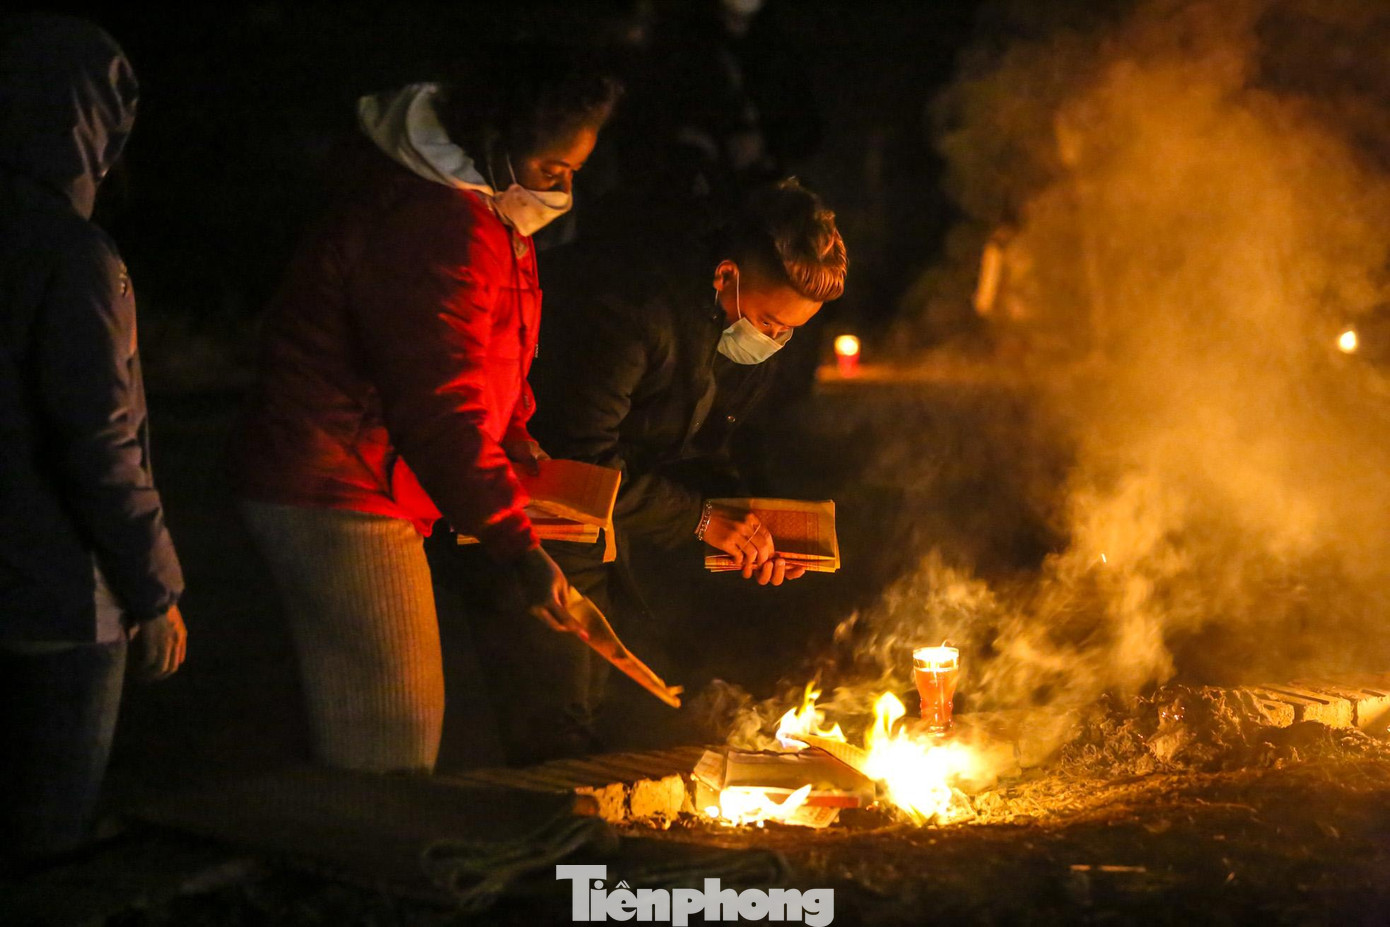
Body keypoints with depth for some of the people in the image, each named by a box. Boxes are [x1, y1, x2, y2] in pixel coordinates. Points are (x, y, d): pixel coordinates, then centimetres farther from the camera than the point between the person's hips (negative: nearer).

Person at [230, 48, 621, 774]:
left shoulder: (482, 213, 12)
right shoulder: (431, 226, -23)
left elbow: (471, 363, 24)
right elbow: (441, 409, -28)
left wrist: (518, 445, 8)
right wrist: (518, 550, -30)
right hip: (336, 493, -11)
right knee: (391, 734, -8)